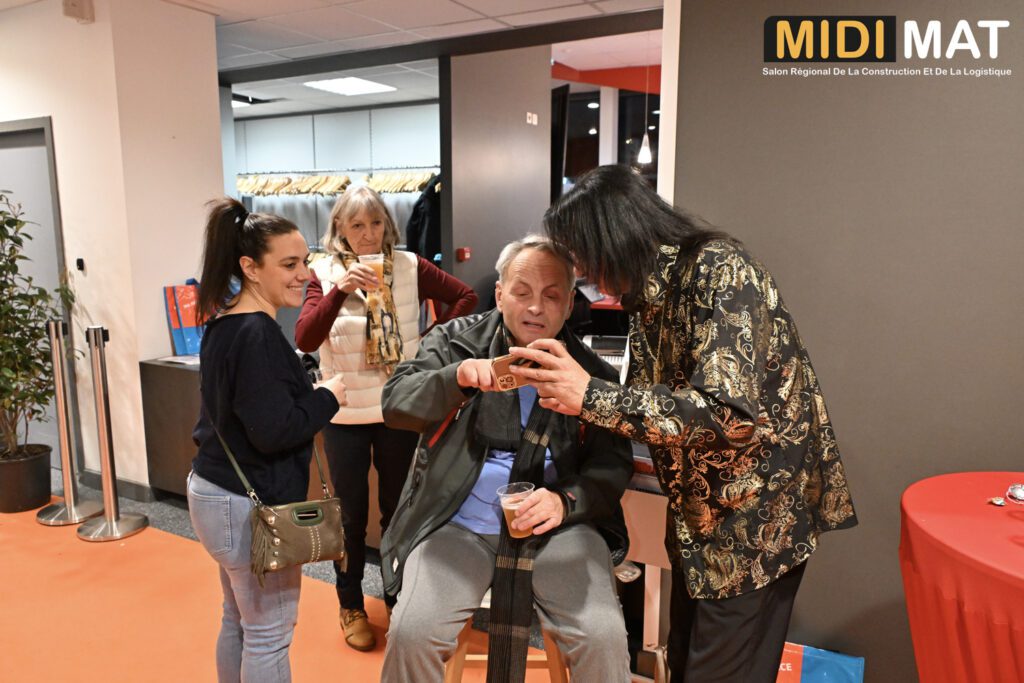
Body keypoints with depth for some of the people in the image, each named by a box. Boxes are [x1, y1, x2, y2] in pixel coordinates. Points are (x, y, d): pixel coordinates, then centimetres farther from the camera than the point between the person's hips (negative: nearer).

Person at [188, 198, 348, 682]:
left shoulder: (224, 323, 8)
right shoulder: (257, 333, -22)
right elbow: (273, 431, -26)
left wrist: (307, 391, 9)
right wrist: (327, 397, -13)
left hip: (216, 492, 10)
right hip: (250, 505, -10)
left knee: (238, 622, 23)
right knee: (269, 636, 6)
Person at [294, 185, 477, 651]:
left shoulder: (410, 267, -3)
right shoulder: (325, 275, -6)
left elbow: (465, 297, 4)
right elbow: (304, 340, -18)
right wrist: (340, 289, -30)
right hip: (345, 413, -1)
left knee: (398, 508, 15)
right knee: (351, 513, 12)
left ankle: (398, 600, 35)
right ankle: (351, 605, 32)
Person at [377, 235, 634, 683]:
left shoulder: (591, 372, 4)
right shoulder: (456, 341, 4)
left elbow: (613, 464, 2)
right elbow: (395, 404, -8)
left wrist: (566, 501, -19)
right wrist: (457, 377, -28)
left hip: (558, 527, 0)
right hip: (458, 524, 0)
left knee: (604, 637, -20)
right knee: (411, 633, -20)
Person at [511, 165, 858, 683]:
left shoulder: (720, 272, -22)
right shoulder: (647, 295, 3)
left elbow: (729, 414, -32)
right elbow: (651, 405, 6)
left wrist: (590, 395, -32)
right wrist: (566, 392, -6)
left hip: (758, 518, -8)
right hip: (700, 515, 8)